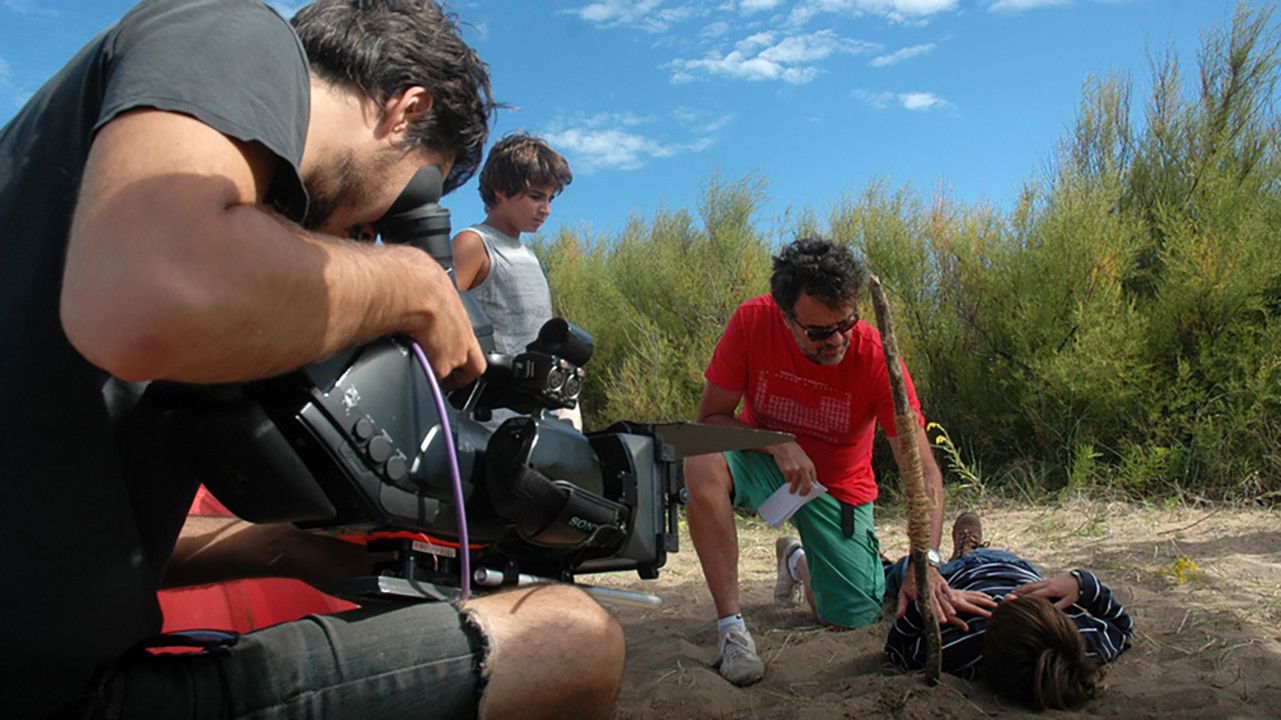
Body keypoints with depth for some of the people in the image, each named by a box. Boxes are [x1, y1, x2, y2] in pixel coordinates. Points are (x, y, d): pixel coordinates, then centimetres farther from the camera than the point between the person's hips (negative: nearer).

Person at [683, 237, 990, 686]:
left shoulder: (876, 356, -25)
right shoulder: (753, 322, -23)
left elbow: (923, 473, -26)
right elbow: (710, 417, -15)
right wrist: (777, 444, -31)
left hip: (838, 485, 1)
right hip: (764, 460, 0)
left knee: (852, 620, -2)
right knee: (702, 464, -35)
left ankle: (797, 560, 34)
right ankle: (732, 627, -23)